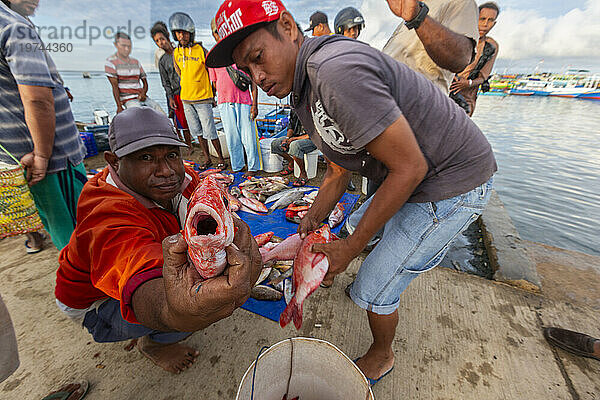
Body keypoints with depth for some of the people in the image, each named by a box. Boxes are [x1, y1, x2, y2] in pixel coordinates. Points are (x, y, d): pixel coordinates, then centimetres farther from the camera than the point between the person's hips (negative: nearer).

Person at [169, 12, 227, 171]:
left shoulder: (201, 50, -8)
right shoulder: (176, 53, 7)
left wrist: (212, 94, 1)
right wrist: (190, 87, 18)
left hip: (203, 99, -6)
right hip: (186, 98, 6)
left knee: (209, 132, -6)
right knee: (197, 131, 10)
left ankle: (221, 159, 9)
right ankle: (207, 159, 21)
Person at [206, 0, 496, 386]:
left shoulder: (335, 72, -28)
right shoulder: (306, 87, 5)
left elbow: (410, 168, -26)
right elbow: (340, 169, 9)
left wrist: (350, 248, -18)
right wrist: (313, 221, 2)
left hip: (454, 182, -9)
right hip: (419, 176, 10)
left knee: (374, 288, -1)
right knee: (365, 220, 29)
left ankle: (381, 357, 33)